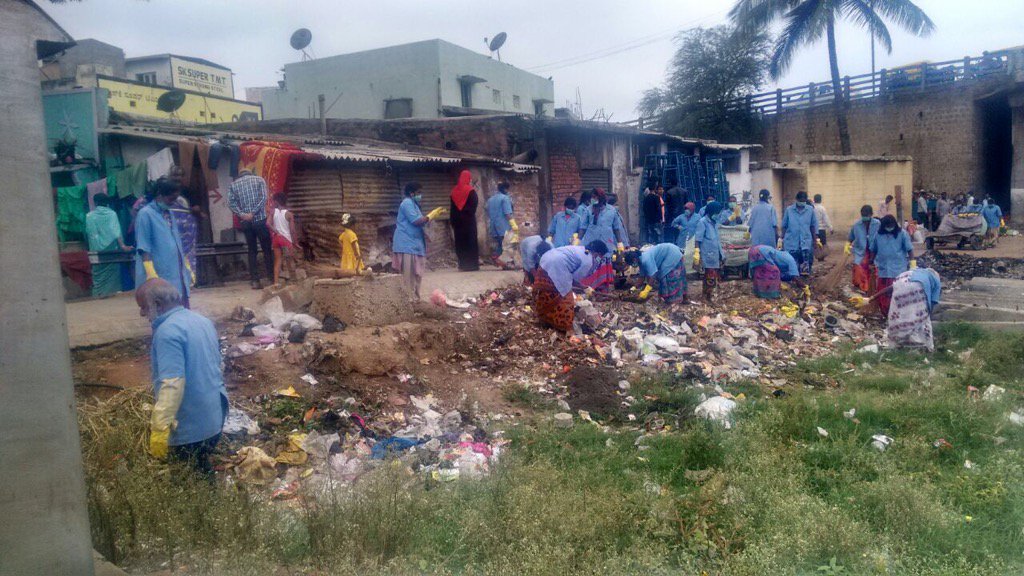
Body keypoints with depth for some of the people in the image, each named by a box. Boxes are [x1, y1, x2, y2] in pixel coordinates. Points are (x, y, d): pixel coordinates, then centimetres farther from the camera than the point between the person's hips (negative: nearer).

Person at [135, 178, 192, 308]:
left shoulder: (168, 214, 14)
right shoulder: (145, 214, -10)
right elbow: (144, 249, -14)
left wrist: (188, 269, 20)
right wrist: (152, 276, -20)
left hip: (178, 276, 8)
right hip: (160, 277, -8)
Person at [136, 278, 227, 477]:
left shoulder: (167, 331, -20)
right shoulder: (203, 321, 9)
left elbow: (172, 384, -28)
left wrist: (159, 429, -27)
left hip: (188, 426, -9)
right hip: (214, 415, 9)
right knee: (202, 471, 21)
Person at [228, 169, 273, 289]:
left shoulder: (234, 184, 11)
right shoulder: (259, 180, 6)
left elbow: (231, 202, -3)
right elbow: (263, 198, -9)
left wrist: (241, 214, -9)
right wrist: (253, 213, -12)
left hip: (245, 222, 2)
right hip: (260, 219, -2)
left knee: (252, 251, 8)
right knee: (267, 249, 4)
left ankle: (254, 280, 4)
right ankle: (272, 278, 2)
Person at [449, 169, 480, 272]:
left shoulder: (454, 191, 7)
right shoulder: (471, 191, -8)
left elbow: (452, 208, 9)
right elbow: (475, 203, -10)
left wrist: (452, 220, 12)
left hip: (457, 220, 4)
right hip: (469, 220, -4)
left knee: (460, 242, 7)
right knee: (471, 241, -1)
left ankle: (463, 264, 7)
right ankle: (472, 264, -4)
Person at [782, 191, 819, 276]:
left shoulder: (810, 210, 4)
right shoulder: (789, 210, 2)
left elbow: (813, 226, 9)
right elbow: (784, 226, 7)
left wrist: (815, 239, 9)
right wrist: (783, 239, 6)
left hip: (806, 242, 0)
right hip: (791, 242, 0)